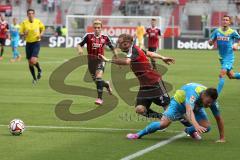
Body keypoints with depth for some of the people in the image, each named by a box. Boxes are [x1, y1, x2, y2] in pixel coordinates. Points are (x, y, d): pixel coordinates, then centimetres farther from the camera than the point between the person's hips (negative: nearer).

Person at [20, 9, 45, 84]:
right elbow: (21, 33, 2)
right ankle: (34, 78, 24)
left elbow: (42, 29, 13)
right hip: (28, 43, 2)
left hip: (36, 43, -2)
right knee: (30, 63, 6)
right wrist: (24, 34, -21)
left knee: (33, 60, -20)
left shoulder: (38, 22, -4)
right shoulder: (24, 23, -3)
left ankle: (39, 70, 12)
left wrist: (41, 34, -7)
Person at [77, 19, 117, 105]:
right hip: (91, 60, 2)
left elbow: (112, 47, 13)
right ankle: (107, 85, 44)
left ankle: (100, 98, -17)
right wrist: (80, 49, -24)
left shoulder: (105, 37, 0)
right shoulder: (88, 36, -3)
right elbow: (79, 44, -1)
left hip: (100, 60, -2)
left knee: (99, 77, -21)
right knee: (95, 80, 11)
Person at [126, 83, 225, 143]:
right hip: (179, 102, -5)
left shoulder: (211, 99, -28)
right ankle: (139, 134, -2)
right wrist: (196, 125, -77)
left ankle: (190, 131, 21)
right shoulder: (194, 93, -44)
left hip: (196, 106, 5)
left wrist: (222, 138, -18)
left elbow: (219, 118, -17)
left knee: (206, 127, -13)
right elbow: (189, 110, -60)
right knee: (164, 123, -22)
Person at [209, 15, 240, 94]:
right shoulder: (217, 31, 0)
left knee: (222, 75, -18)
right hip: (222, 57, 6)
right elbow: (210, 42, 5)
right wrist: (211, 42, -18)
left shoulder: (232, 32, -11)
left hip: (229, 57, -6)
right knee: (231, 75, 17)